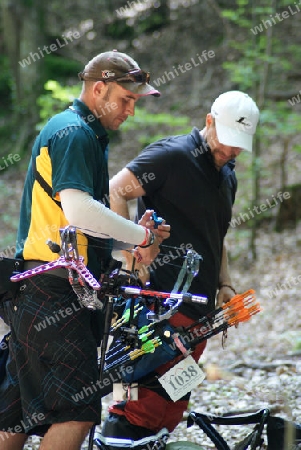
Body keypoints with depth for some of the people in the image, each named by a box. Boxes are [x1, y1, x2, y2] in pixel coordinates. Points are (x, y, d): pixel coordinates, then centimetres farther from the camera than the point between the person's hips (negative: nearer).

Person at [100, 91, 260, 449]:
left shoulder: (227, 177, 19)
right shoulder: (173, 155, -7)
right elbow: (115, 192, -13)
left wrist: (224, 285, 17)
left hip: (200, 304, 9)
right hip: (163, 297, -8)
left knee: (176, 400, 10)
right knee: (150, 390, -15)